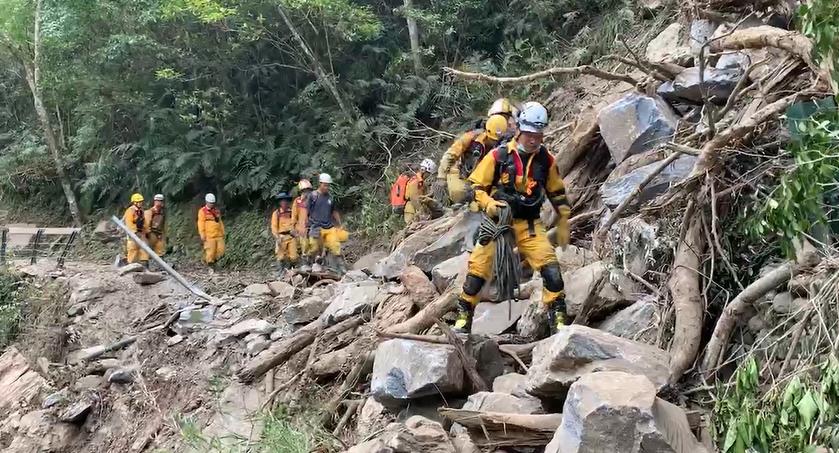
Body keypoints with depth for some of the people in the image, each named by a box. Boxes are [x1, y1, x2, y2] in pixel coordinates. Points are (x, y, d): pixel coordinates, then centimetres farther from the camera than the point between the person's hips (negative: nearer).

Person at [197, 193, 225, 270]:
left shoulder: (217, 211, 16)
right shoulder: (202, 211, -1)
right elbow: (201, 224, -5)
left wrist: (223, 232, 18)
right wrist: (202, 235, -11)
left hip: (219, 235, 5)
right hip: (209, 236, -5)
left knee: (221, 251, -2)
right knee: (210, 251, -6)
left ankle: (213, 260, 20)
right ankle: (211, 266, 8)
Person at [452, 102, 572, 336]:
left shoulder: (546, 159, 3)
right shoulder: (498, 156, -7)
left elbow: (557, 193, 15)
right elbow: (476, 186, -1)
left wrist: (563, 223, 15)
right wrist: (488, 204, -20)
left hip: (529, 224, 2)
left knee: (550, 267, -14)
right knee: (478, 269, -6)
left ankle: (558, 320, -5)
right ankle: (463, 317, 9)